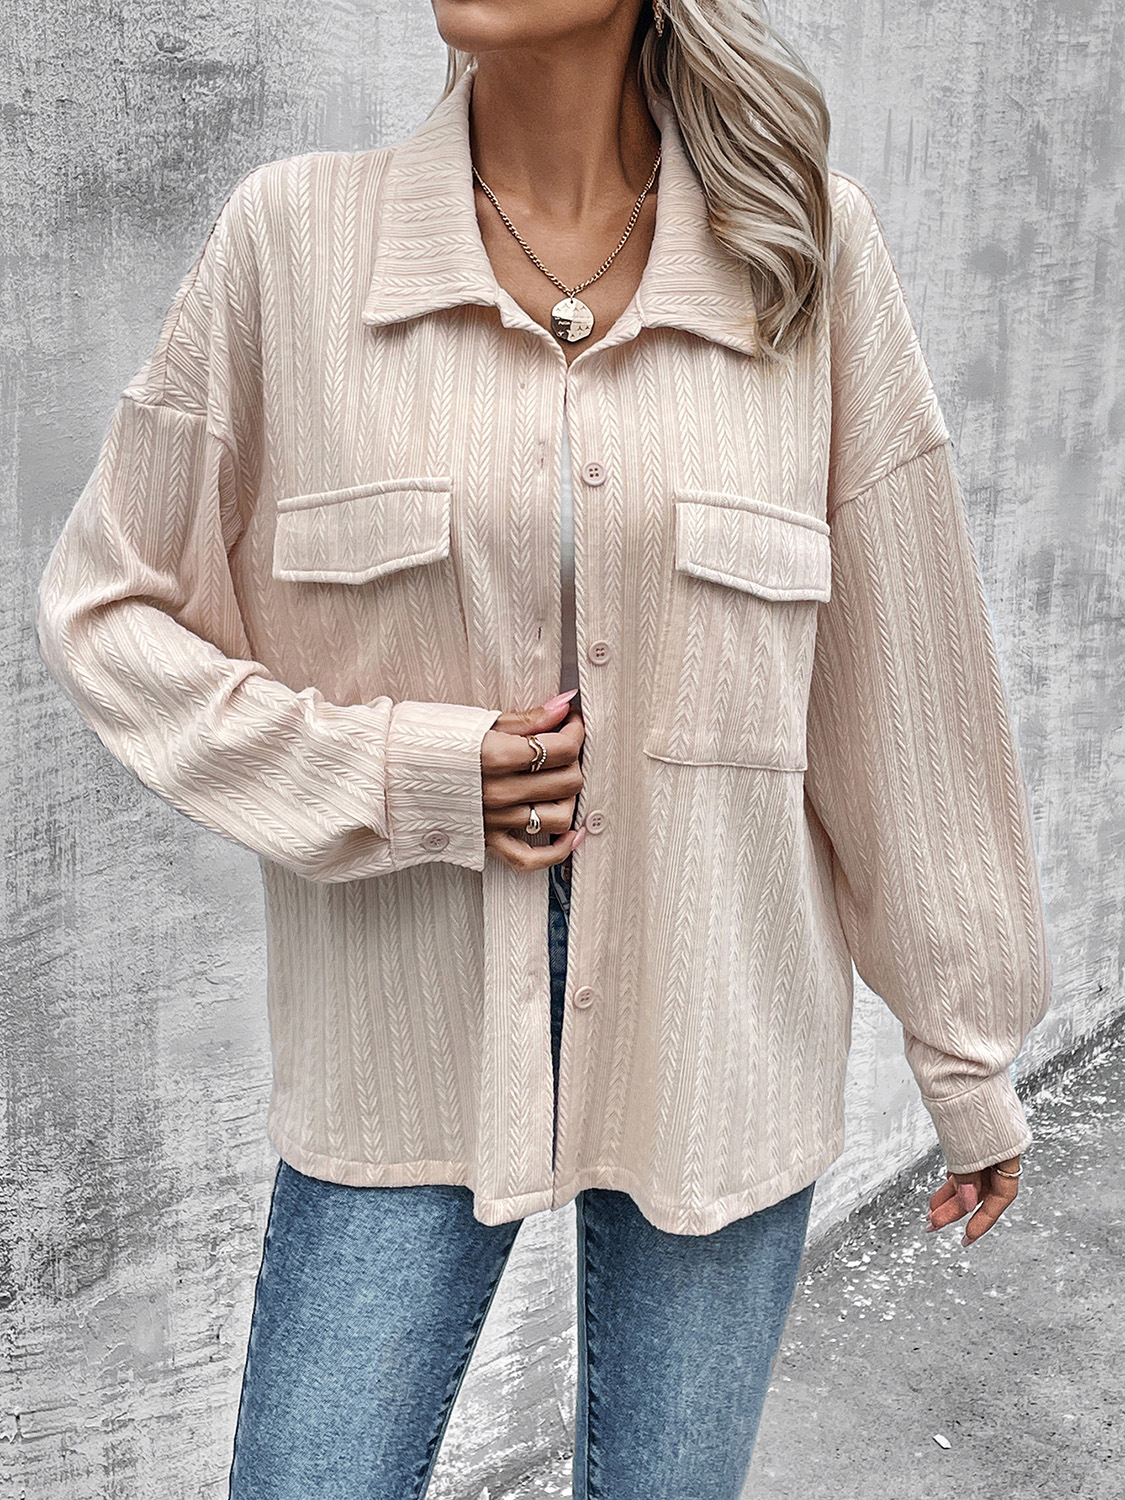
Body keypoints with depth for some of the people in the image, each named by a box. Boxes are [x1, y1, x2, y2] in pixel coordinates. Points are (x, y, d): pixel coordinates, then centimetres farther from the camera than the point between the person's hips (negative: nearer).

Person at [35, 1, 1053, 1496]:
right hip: (410, 1037, 0)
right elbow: (104, 605, 2)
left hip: (710, 1028, 1)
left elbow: (907, 672, 0)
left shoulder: (806, 245, -4)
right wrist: (397, 775, -12)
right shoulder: (292, 235, -5)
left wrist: (970, 1047, 6)